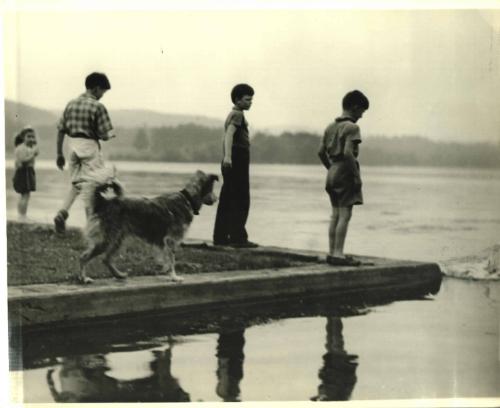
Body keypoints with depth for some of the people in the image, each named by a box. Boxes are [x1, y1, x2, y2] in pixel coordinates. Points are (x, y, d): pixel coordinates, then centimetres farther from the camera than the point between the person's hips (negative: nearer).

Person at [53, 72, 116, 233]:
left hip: (73, 146, 6)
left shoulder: (71, 104, 8)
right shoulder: (98, 107, -10)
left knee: (76, 183, 18)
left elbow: (60, 130, 7)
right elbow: (105, 135, -11)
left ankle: (62, 212, -2)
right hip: (90, 147, -6)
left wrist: (59, 154, 12)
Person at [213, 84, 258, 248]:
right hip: (238, 162, -10)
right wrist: (228, 156, -38)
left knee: (226, 201, 8)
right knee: (241, 201, -10)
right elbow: (229, 134, -25)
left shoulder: (232, 115, 21)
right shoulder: (238, 114, -10)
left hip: (230, 163, 10)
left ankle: (220, 236, 8)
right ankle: (238, 237, -13)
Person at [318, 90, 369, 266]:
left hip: (333, 173, 9)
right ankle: (338, 254, -8)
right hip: (346, 174, -8)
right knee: (345, 215, -6)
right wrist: (356, 175, -16)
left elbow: (321, 152, 14)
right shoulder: (351, 127, -12)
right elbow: (348, 153, -23)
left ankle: (332, 253, 15)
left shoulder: (331, 127, 13)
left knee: (335, 215, 12)